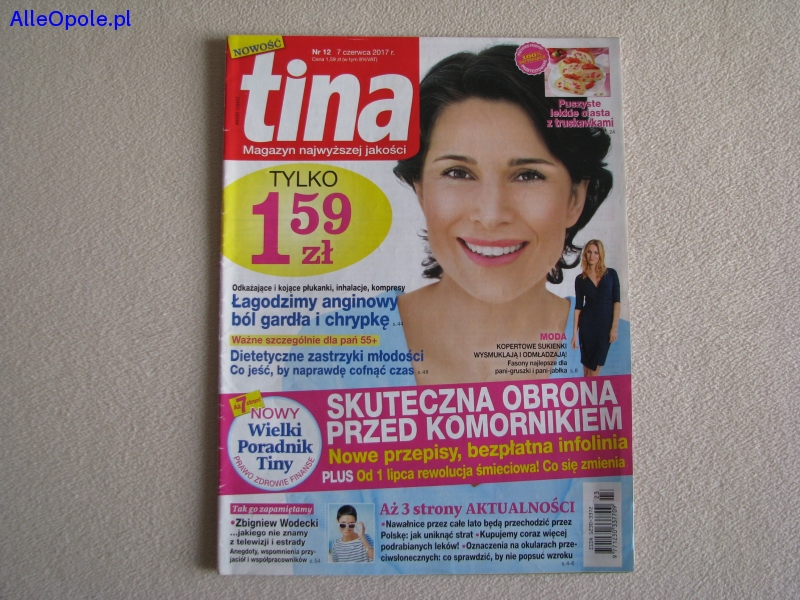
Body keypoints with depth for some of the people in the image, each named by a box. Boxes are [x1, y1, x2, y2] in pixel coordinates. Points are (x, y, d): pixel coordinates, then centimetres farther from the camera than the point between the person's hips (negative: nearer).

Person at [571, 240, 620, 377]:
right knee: (588, 365, 5)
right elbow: (578, 306, 4)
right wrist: (575, 332, 0)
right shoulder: (580, 279, 4)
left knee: (595, 367, 2)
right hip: (587, 324, 1)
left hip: (606, 322, -1)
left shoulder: (611, 274, 2)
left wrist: (615, 326, -9)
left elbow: (616, 301, -1)